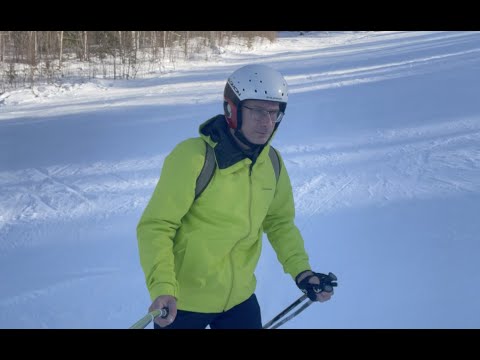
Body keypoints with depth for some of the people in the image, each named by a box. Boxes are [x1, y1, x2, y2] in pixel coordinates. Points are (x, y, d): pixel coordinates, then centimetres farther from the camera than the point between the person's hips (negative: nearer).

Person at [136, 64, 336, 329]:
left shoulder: (272, 163, -4)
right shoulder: (193, 157, -23)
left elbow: (279, 220, 10)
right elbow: (156, 226, -20)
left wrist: (300, 269, -3)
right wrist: (162, 287, -32)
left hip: (240, 297, 5)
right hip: (183, 300, -5)